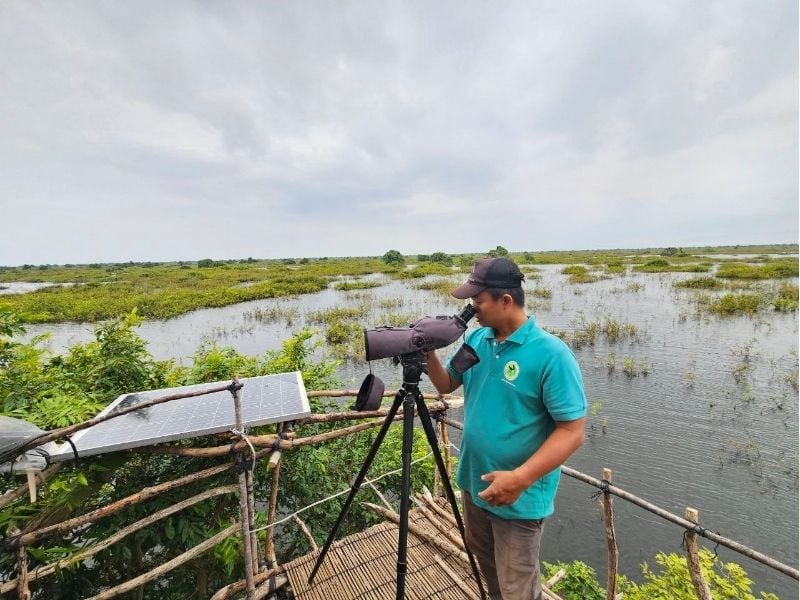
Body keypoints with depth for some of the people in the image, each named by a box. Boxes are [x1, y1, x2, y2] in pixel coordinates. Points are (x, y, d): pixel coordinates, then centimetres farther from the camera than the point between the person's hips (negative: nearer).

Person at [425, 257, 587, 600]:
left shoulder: (551, 354, -23)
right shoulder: (476, 339, -4)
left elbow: (572, 432, -22)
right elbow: (446, 385, 6)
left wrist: (520, 479, -30)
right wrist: (428, 353, -13)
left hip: (519, 497, -6)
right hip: (474, 482, 6)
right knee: (483, 556, 29)